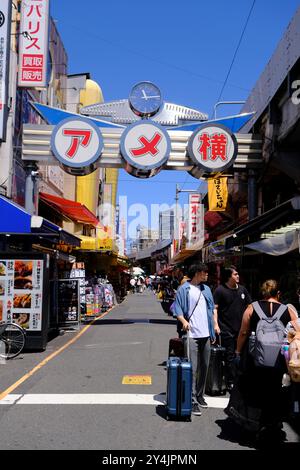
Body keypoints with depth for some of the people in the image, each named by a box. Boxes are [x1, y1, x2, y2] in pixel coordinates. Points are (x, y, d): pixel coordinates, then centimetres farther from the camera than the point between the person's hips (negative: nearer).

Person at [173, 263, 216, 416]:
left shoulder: (206, 289, 15)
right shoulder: (184, 289, -3)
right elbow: (177, 308, -6)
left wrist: (213, 331, 16)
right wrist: (184, 321, -24)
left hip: (205, 335, 6)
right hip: (191, 335, -6)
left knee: (204, 367, 13)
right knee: (192, 369, -7)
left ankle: (199, 395, 27)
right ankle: (193, 401, -3)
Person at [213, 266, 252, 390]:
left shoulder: (242, 289, 10)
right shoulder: (220, 290, -6)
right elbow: (214, 308, -8)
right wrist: (216, 324, -18)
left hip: (241, 328, 5)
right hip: (227, 329, -5)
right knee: (230, 356, 1)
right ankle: (230, 382, 10)